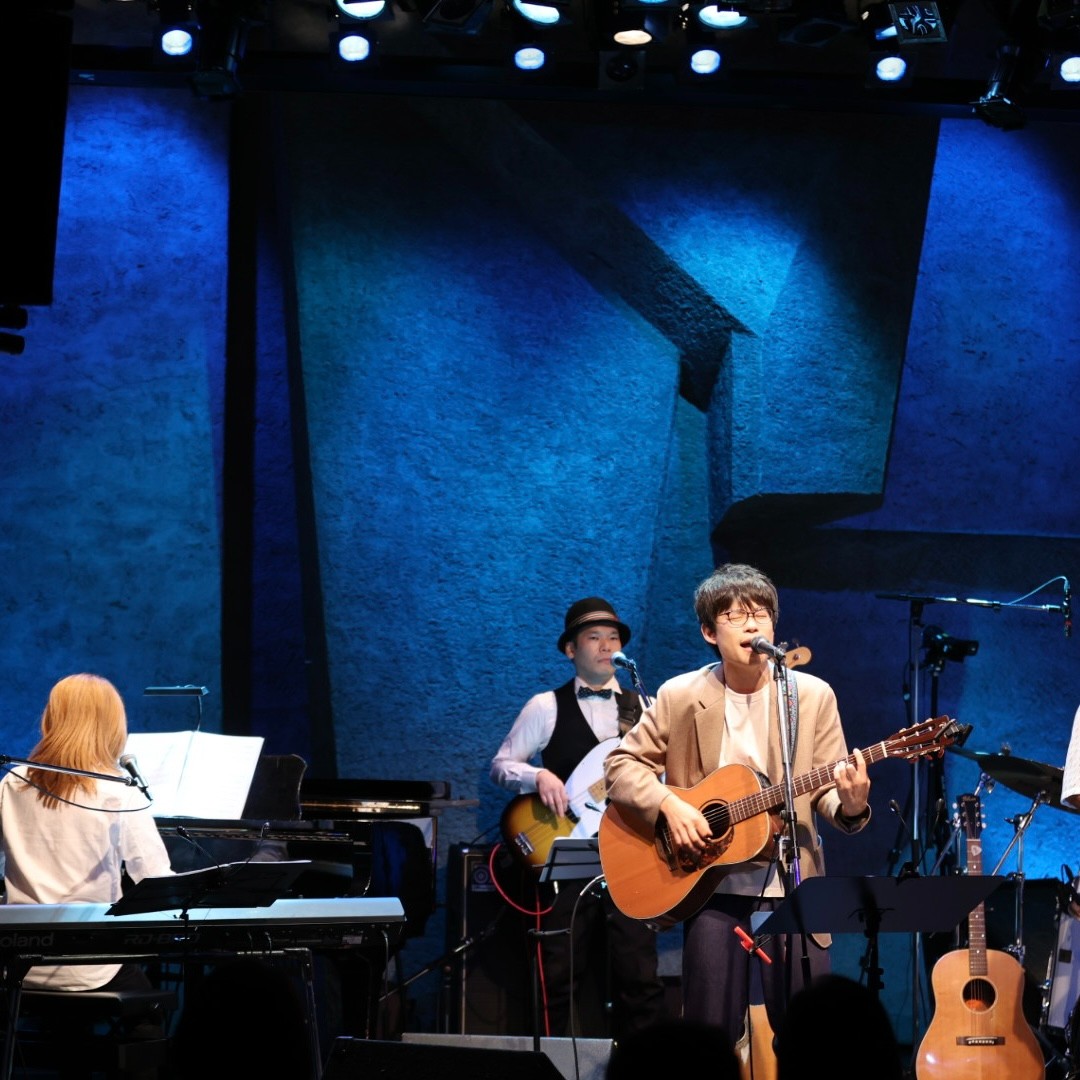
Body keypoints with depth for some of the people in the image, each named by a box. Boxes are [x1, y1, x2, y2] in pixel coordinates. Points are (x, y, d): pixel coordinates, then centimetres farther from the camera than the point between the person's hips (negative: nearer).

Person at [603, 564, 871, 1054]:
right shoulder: (680, 696, 2)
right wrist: (668, 804, -13)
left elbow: (825, 791, 3)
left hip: (791, 884, 1)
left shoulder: (813, 696, 4)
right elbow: (621, 764, 5)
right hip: (710, 883, 0)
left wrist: (850, 806, -20)